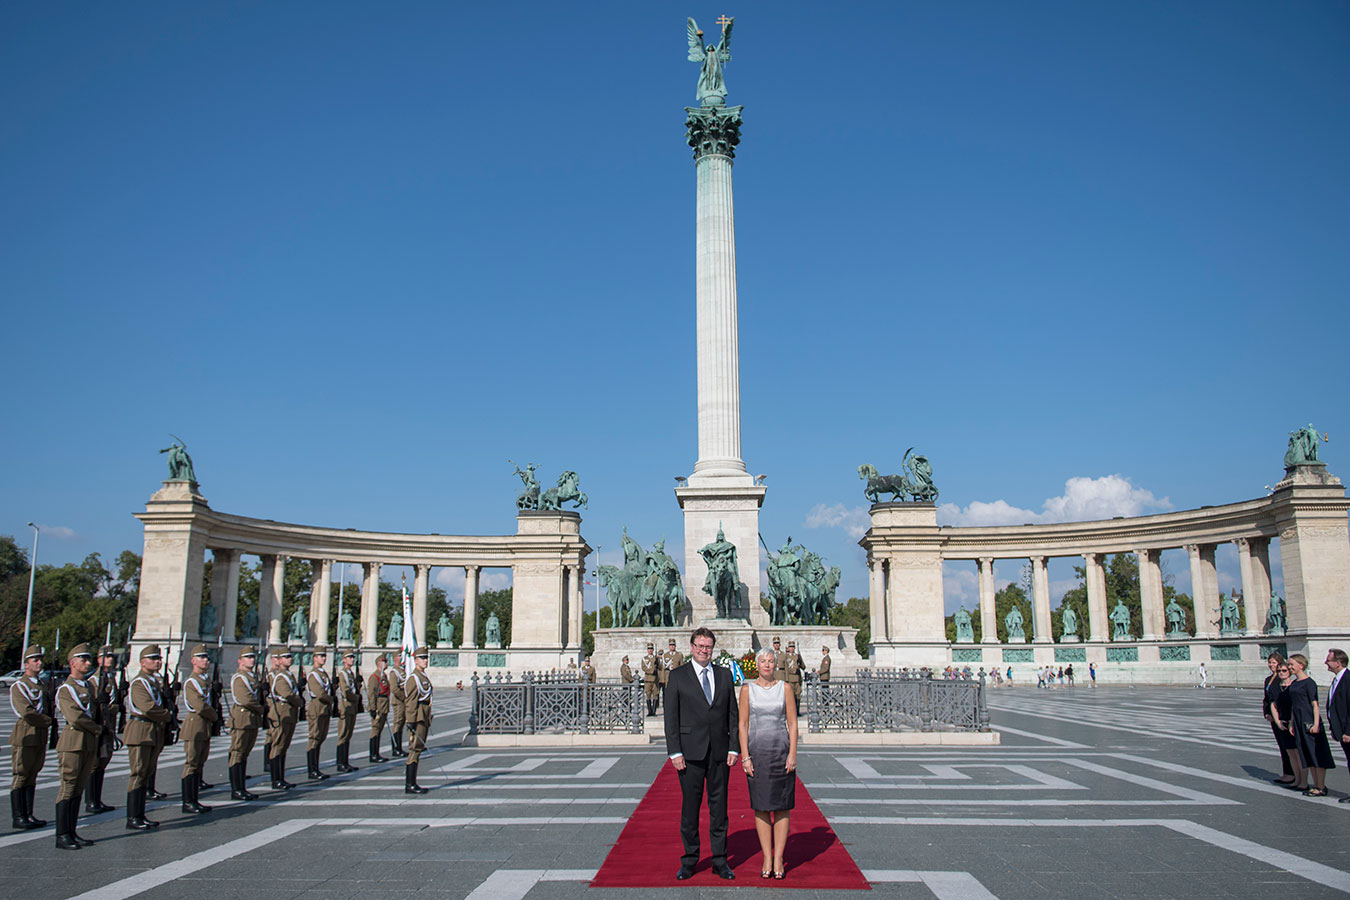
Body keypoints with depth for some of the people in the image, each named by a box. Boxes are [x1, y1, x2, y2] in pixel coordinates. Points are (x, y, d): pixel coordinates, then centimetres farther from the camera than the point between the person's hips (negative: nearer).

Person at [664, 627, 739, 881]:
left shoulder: (724, 675, 10)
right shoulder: (677, 677, 2)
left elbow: (733, 715, 10)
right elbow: (671, 717, -1)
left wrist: (734, 748, 2)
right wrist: (675, 752, -8)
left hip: (719, 753, 2)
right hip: (690, 752, -2)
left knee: (719, 807, 7)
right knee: (690, 807, 5)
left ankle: (720, 862, 16)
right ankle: (689, 860, 18)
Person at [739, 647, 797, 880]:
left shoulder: (784, 688, 4)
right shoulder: (747, 689, 2)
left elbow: (792, 723, 3)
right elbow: (742, 724, 1)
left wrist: (792, 753, -6)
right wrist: (745, 756, -6)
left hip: (781, 750, 0)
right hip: (757, 750, 0)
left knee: (782, 806, 2)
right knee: (760, 806, 3)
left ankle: (778, 860, 10)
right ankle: (766, 859, 12)